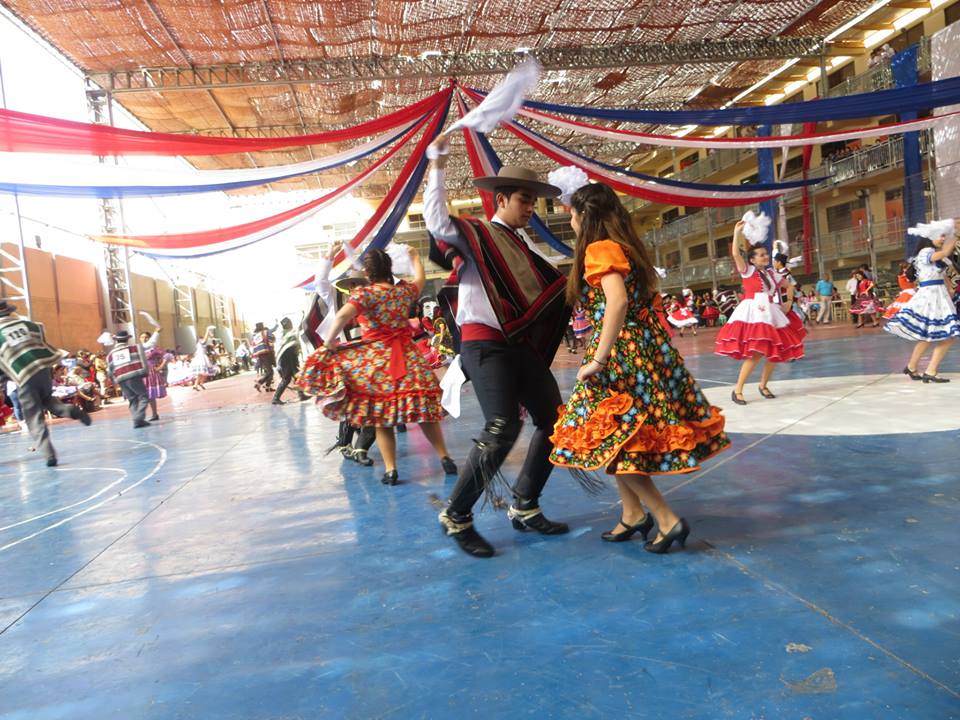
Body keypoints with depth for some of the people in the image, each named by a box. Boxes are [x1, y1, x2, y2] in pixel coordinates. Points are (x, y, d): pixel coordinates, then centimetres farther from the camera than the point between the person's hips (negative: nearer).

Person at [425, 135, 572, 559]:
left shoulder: (524, 245, 21)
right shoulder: (475, 233, 0)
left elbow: (553, 288, 25)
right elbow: (436, 220, -19)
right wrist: (438, 167, -21)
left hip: (523, 345, 8)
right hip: (484, 343, -8)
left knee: (554, 420, 6)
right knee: (502, 428, -21)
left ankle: (524, 508, 19)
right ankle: (456, 517, -4)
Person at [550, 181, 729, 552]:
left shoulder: (599, 249, -12)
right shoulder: (624, 246, 15)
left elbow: (618, 302, -27)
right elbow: (646, 296, 19)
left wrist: (598, 360, -24)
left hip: (624, 353, -9)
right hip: (645, 348, 9)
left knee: (614, 438, -1)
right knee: (623, 437, 16)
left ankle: (668, 520, 2)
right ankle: (633, 514, 23)